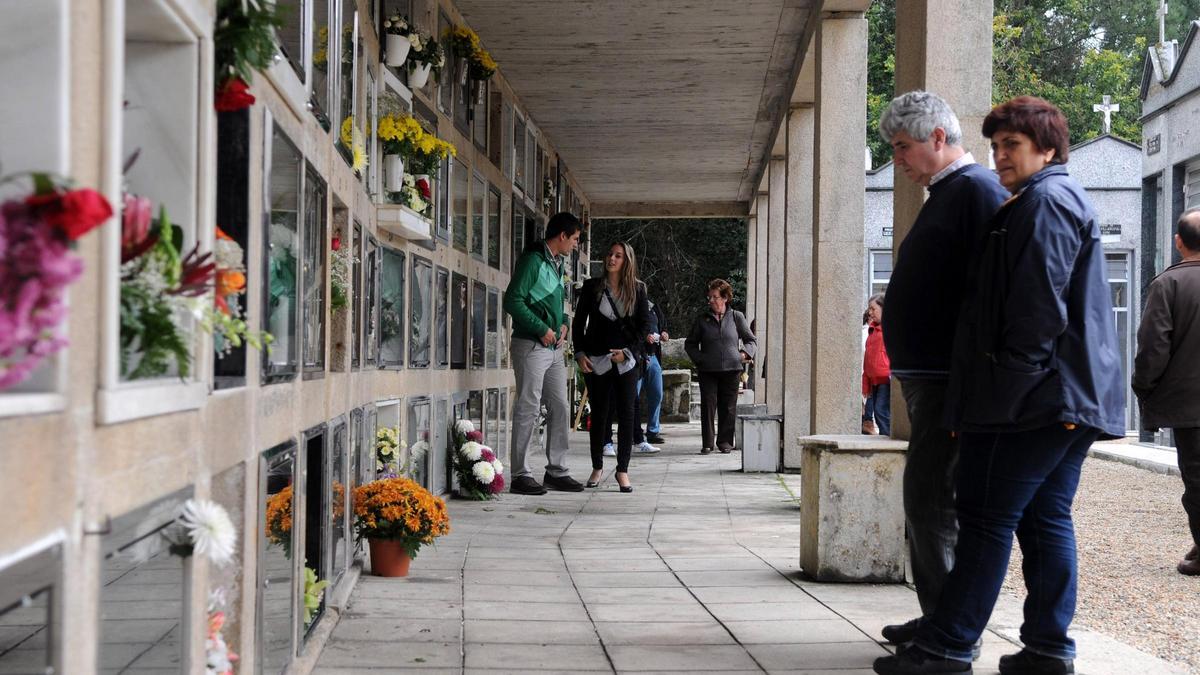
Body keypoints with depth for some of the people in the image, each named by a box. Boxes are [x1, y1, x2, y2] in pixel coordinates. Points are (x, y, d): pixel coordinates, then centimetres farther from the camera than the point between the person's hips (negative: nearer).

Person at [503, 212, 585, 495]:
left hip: (554, 347, 9)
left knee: (560, 408, 10)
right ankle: (521, 475, -3)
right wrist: (542, 329, -17)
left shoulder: (557, 264, 17)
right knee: (528, 408, -7)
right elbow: (513, 301, -19)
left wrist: (562, 324, 10)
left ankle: (556, 471, 17)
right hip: (531, 345, -9)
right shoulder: (532, 260, -12)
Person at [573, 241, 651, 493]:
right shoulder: (592, 287, 5)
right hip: (597, 360, 0)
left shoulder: (637, 289, 5)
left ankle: (622, 470, 2)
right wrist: (580, 354, -2)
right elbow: (578, 322, 7)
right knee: (599, 413, 4)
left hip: (627, 360, 0)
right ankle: (597, 467, 16)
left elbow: (644, 324, 4)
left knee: (626, 414, -3)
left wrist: (628, 352, -7)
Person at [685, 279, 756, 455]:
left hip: (730, 369, 0)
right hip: (708, 370, 0)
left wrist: (745, 353, -4)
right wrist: (698, 358, 0)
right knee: (708, 405, -5)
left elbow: (751, 340, 15)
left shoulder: (736, 317, 6)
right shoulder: (702, 319, 8)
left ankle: (725, 441, 15)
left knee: (728, 407, 3)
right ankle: (708, 442, 1)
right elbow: (690, 344, 17)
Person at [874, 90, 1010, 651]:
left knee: (930, 498, -9)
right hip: (927, 375, 11)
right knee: (927, 497, 13)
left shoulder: (976, 190, -12)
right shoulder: (944, 195, 20)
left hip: (950, 379, -11)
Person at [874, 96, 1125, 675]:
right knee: (1047, 519, 9)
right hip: (1075, 396, 10)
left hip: (1039, 393, -10)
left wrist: (1008, 384, -17)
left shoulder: (1045, 201, -10)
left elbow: (1039, 307, -19)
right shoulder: (1066, 200, 24)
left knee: (987, 517, -8)